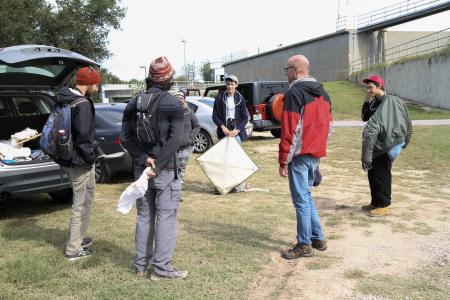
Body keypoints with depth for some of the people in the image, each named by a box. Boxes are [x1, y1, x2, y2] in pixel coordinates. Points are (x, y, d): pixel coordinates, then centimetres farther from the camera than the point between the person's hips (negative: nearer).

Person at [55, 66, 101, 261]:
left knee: (81, 200, 24)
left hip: (67, 158, 10)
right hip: (80, 161, -10)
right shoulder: (83, 104, -20)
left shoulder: (64, 100, 10)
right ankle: (74, 249, 9)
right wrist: (90, 157, -14)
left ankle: (78, 237, 36)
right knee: (82, 203, 1)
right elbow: (83, 135, -26)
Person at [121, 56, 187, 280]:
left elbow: (125, 138, 0)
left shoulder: (134, 103, 7)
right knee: (166, 217, 2)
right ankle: (161, 268, 5)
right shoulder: (173, 104, -9)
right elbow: (174, 139, -18)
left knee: (144, 216, 15)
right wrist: (157, 166, -18)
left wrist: (144, 160, -9)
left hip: (141, 168, 6)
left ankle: (141, 264, 22)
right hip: (165, 170, -5)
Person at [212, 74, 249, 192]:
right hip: (224, 131, 0)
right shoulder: (220, 97, 4)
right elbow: (215, 115, 5)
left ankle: (239, 183, 2)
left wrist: (237, 130, -9)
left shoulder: (240, 98, 4)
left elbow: (245, 117, 4)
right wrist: (222, 126, -10)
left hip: (236, 132, 0)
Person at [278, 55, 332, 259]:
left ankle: (304, 245, 7)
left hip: (300, 155, -9)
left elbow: (290, 130, -17)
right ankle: (318, 238, 24)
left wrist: (283, 160, -13)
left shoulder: (295, 92, -13)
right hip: (317, 153, 9)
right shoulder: (322, 92, 14)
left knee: (301, 200, -1)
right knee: (306, 196, 20)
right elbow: (328, 125, 18)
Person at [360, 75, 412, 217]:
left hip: (385, 146, -8)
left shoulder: (390, 101, -12)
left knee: (381, 174, -3)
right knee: (372, 173, 13)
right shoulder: (374, 102, 10)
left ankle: (383, 205, 7)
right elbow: (364, 118, 11)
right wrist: (366, 102, -1)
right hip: (376, 145, 8)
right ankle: (375, 202, 25)